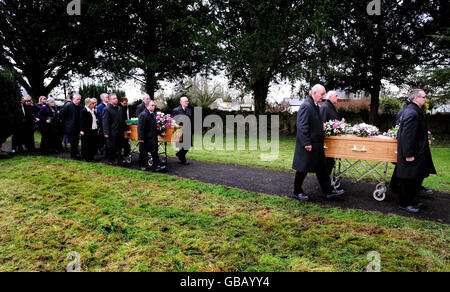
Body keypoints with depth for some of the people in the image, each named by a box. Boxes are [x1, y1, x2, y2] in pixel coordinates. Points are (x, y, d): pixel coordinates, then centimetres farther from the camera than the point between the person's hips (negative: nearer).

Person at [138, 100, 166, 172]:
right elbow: (140, 128, -18)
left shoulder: (153, 114, 11)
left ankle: (157, 166, 5)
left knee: (154, 152, 4)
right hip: (145, 138, -7)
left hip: (153, 137, 7)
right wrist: (141, 138, -20)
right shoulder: (143, 115, -15)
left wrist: (156, 135, 20)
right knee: (143, 152, 9)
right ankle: (142, 166, 23)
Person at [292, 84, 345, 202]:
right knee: (303, 169, 4)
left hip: (317, 145, 10)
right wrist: (307, 143, -24)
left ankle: (328, 191, 21)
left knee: (321, 169, 13)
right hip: (308, 145, -10)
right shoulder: (306, 106, -17)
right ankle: (297, 192, 18)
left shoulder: (315, 106, 14)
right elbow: (302, 126, -23)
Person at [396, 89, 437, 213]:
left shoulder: (415, 111, 13)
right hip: (412, 153, -11)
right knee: (409, 179, 1)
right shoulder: (412, 113, -21)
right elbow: (407, 135, -26)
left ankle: (411, 201, 30)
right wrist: (409, 155, -25)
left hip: (417, 153, 11)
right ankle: (404, 204, 14)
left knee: (416, 179, 18)